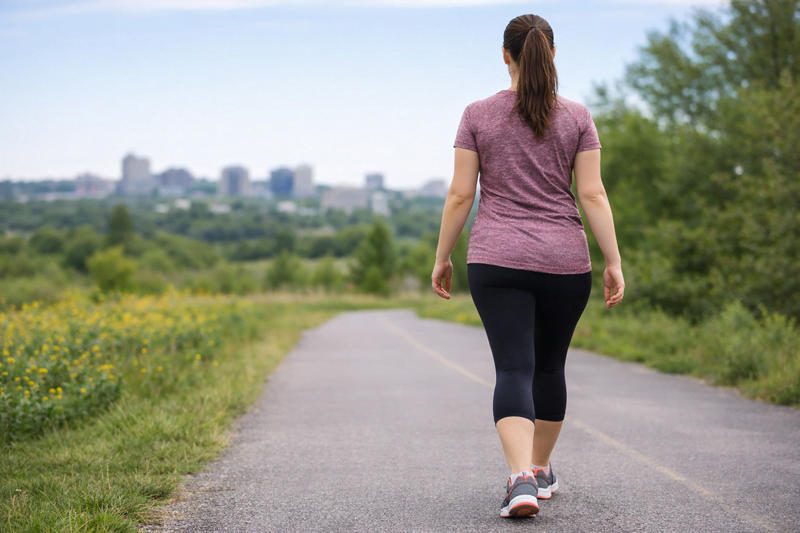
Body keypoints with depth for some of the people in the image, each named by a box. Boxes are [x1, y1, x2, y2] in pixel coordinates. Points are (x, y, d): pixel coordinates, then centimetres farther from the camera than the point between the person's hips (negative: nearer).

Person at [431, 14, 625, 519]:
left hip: (497, 262, -1)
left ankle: (522, 480, -23)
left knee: (514, 369, -5)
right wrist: (614, 262, -1)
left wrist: (442, 258, 8)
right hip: (565, 263, 1)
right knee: (550, 366, 17)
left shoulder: (478, 115, 0)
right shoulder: (577, 117, 1)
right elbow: (593, 194, -4)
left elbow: (460, 195, -1)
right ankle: (541, 469, 31)